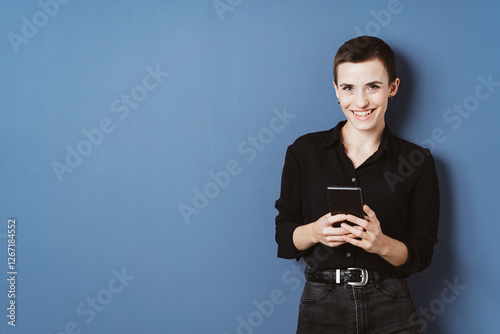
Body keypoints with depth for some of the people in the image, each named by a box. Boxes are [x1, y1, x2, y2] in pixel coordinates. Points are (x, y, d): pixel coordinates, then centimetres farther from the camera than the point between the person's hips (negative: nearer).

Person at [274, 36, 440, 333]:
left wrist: (382, 244, -18)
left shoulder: (417, 162, 2)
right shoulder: (304, 152, 4)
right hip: (321, 307, 0)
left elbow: (422, 255, 1)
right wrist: (315, 232, -16)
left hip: (390, 309, 0)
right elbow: (284, 239, 4)